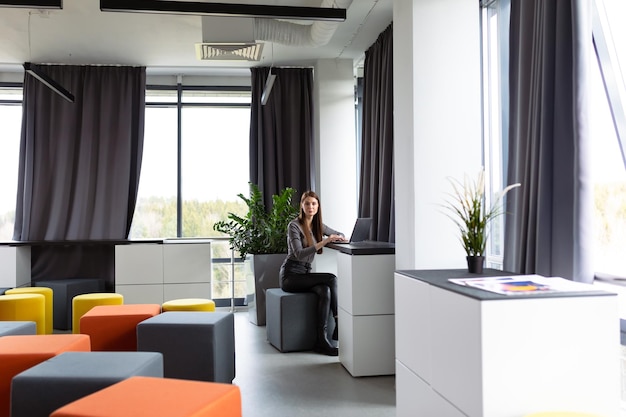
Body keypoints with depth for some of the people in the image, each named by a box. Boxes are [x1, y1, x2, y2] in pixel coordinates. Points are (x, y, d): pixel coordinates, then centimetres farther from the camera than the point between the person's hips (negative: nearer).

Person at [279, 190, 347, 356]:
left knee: (325, 290, -26)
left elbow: (340, 234, 24)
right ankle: (339, 324, -18)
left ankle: (322, 341, -27)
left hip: (305, 273, 6)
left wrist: (338, 237, -2)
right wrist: (324, 242, -29)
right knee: (331, 279, -24)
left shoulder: (317, 225, 10)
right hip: (290, 275, -6)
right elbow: (299, 254, -22)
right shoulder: (294, 225, -10)